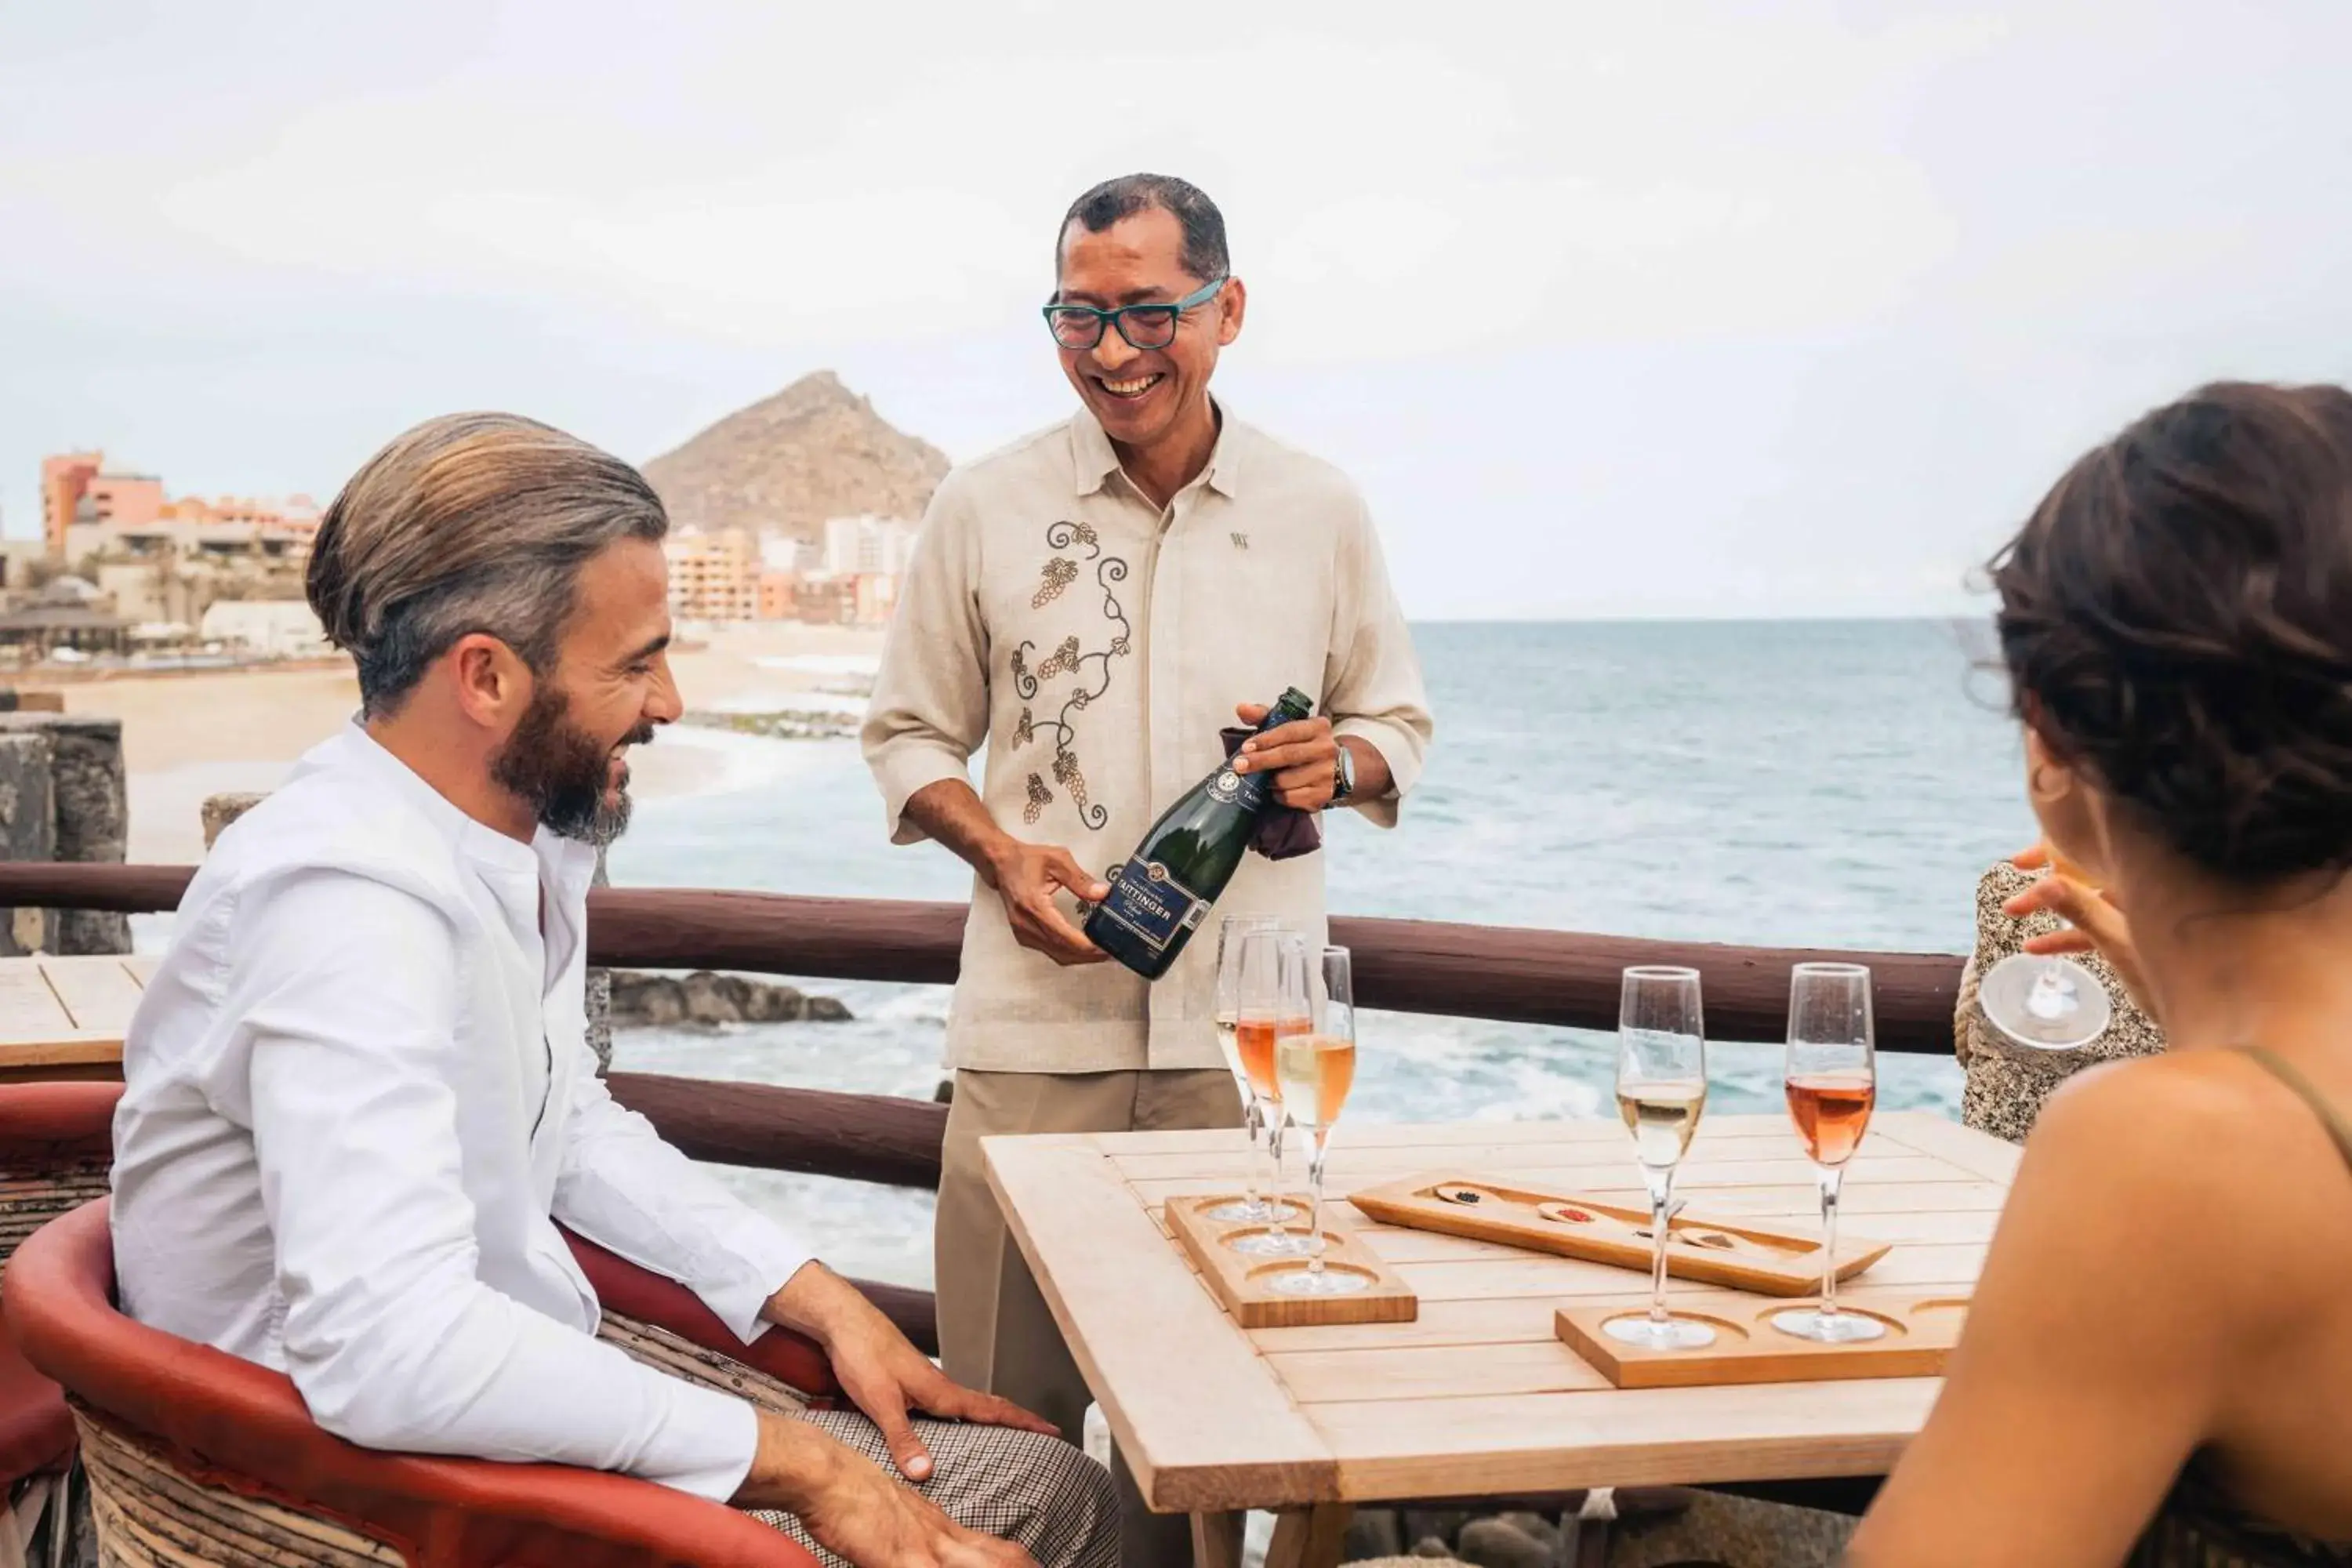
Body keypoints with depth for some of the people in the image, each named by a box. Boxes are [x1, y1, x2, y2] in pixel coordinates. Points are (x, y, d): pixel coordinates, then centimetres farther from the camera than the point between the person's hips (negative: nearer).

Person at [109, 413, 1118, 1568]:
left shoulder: (525, 842, 1)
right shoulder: (349, 900, -28)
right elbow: (387, 1350, -37)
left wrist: (822, 1301, 5)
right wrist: (793, 1461, -27)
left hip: (529, 1377, 9)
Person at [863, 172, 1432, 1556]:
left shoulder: (1322, 513, 5)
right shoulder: (983, 510, 3)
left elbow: (1401, 724, 15)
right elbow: (909, 734, 10)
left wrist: (1339, 763, -8)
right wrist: (1001, 852, -9)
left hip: (1250, 1028, 1)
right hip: (1035, 1027, 0)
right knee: (1009, 1405, 4)